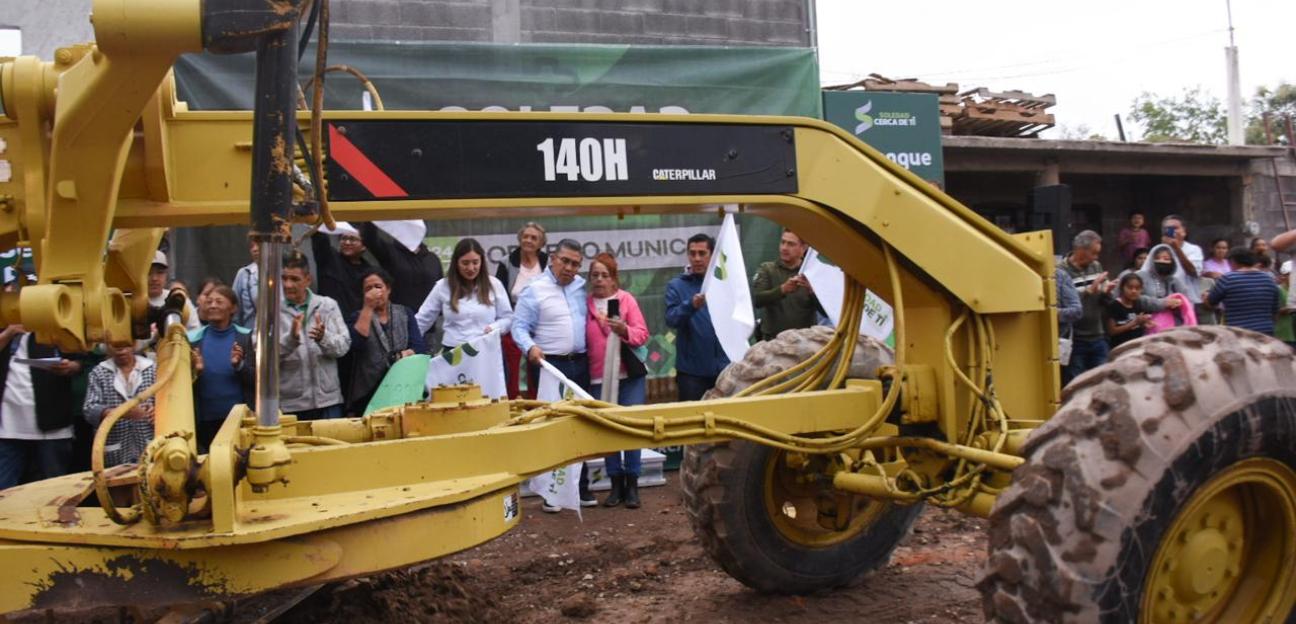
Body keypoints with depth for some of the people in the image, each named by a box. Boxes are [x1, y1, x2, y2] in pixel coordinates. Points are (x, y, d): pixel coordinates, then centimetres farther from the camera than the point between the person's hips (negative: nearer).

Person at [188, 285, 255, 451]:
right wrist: (195, 371, -14)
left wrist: (240, 365, -19)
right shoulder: (194, 339, 3)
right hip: (205, 421, 1)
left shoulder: (246, 338, 0)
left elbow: (257, 380, -2)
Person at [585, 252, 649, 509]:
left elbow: (642, 335, -3)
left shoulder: (626, 299, 2)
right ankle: (616, 485, 13)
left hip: (630, 375, -1)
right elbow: (582, 340, 8)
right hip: (598, 377, 1)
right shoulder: (586, 304, 4)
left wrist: (624, 330, -21)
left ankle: (632, 485, 7)